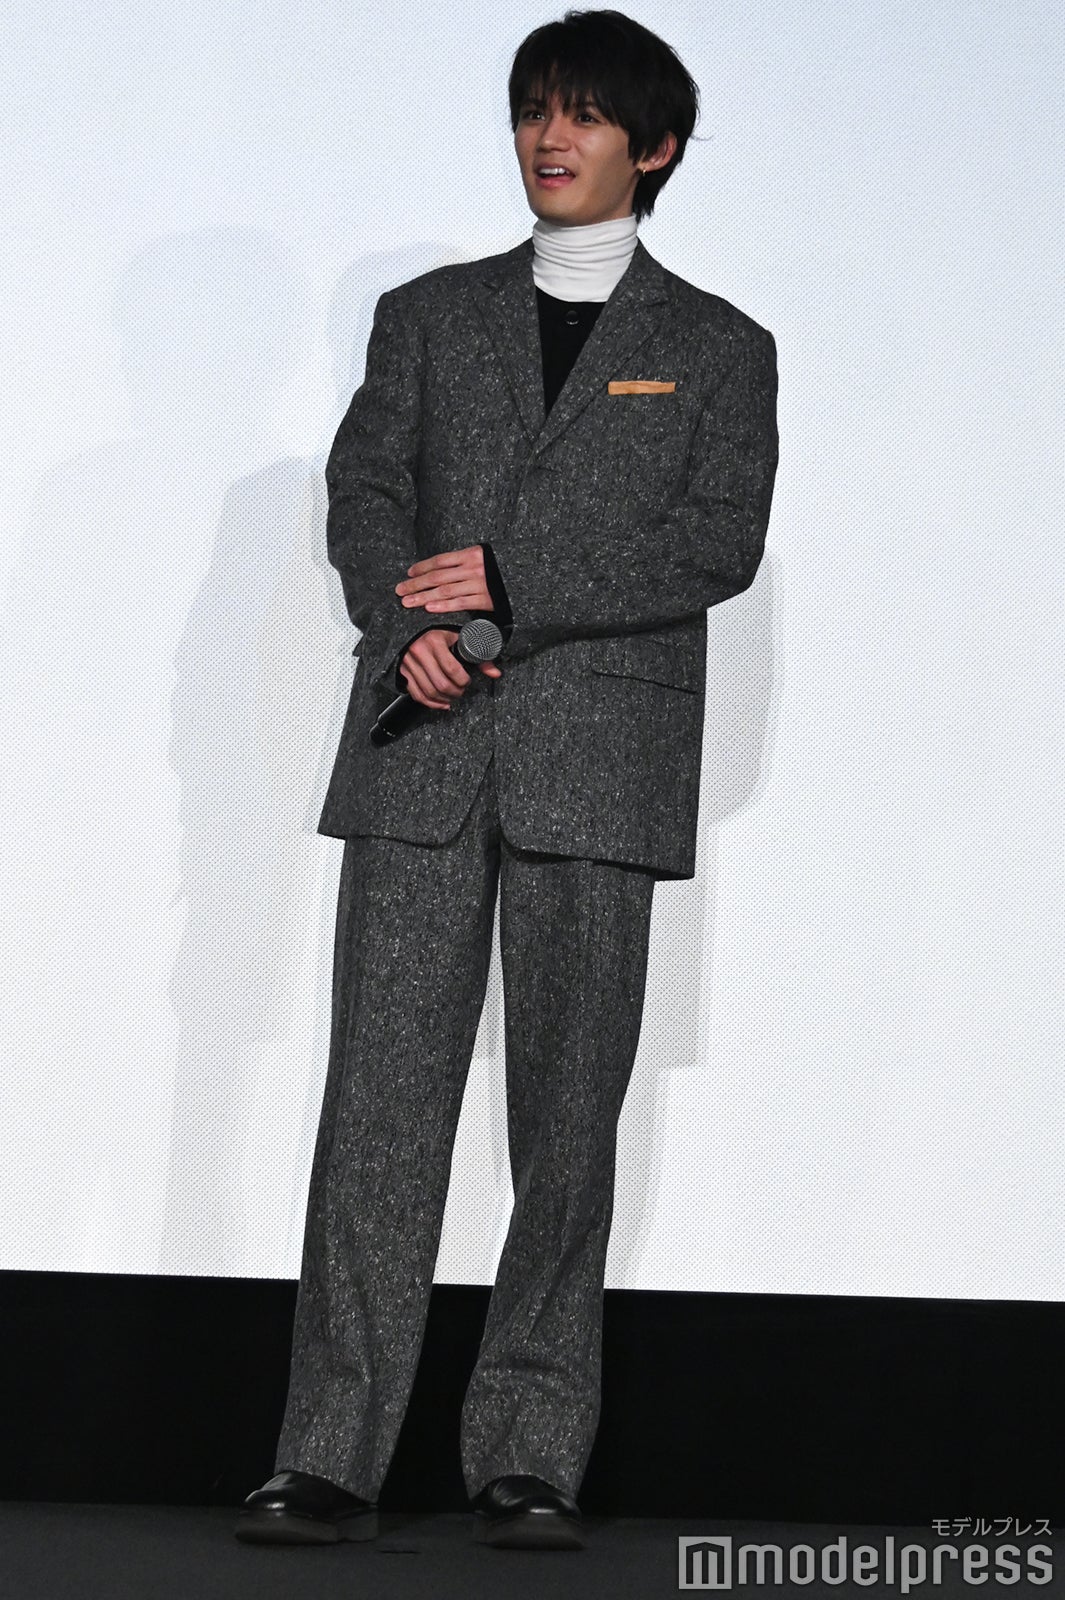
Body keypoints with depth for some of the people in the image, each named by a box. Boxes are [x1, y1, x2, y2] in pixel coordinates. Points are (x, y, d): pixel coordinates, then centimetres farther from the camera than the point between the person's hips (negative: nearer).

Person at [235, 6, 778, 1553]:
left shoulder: (718, 348, 12)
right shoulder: (429, 316, 19)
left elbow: (719, 542, -1)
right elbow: (365, 490, 8)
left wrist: (514, 585, -11)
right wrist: (407, 624, -13)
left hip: (601, 758, -1)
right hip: (424, 747, 1)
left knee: (569, 1109, -2)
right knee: (381, 1095, -5)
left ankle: (531, 1459, 4)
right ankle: (331, 1455, -5)